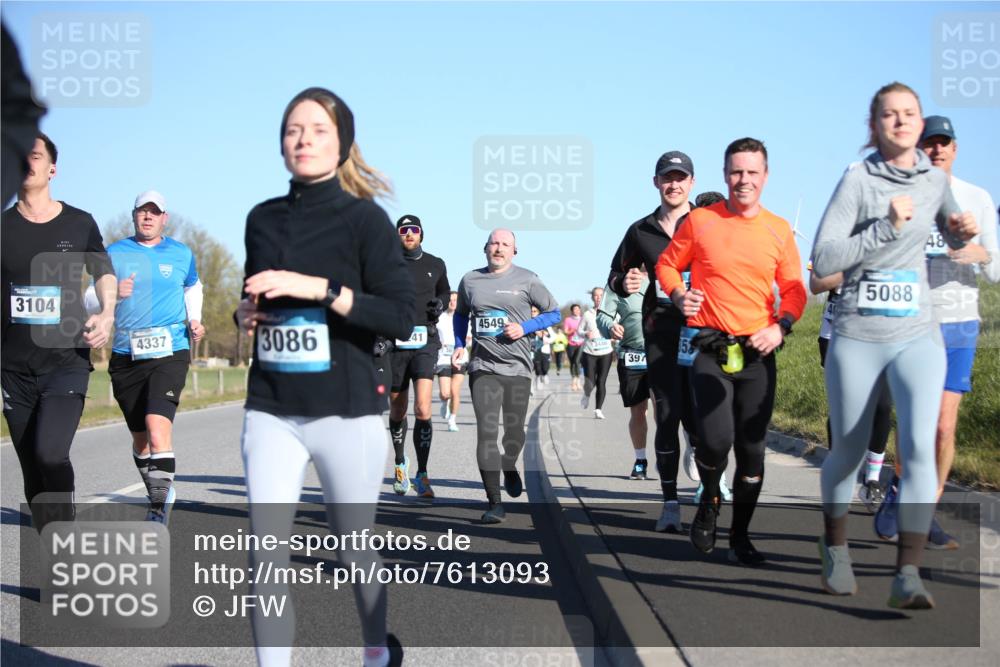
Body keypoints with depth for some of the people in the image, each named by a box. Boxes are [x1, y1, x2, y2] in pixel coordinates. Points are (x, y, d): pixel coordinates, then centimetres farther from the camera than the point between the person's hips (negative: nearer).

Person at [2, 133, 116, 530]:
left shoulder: (79, 224, 3)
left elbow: (104, 273, 15)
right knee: (33, 471, 6)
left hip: (68, 360, -2)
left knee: (51, 454, -22)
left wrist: (107, 315, -2)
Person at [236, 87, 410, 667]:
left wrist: (319, 287, -20)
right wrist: (247, 314, 1)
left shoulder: (364, 218, -4)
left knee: (355, 550, 10)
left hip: (347, 412, -3)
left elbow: (401, 317, -11)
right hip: (270, 411, 4)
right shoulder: (264, 220, 10)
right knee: (267, 558, -4)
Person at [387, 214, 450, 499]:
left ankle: (422, 475, -9)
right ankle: (400, 462, 36)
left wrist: (440, 303, 4)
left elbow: (445, 290, 26)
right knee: (397, 412, 11)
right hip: (394, 344, 0)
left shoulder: (435, 265, 9)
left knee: (423, 410, -15)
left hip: (425, 343, 0)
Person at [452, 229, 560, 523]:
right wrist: (459, 345, 11)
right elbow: (461, 314, 25)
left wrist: (524, 328, -9)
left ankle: (510, 468, 44)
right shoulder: (470, 280, 8)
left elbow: (554, 313, 6)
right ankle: (494, 503, -9)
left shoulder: (526, 280, 1)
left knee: (514, 433, 9)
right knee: (486, 433, -11)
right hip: (483, 368, 0)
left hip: (517, 368, 0)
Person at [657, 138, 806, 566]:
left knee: (752, 449, 5)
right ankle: (709, 501, 15)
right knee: (715, 439, -18)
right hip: (710, 348, -2)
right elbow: (667, 264, 12)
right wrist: (678, 294, -8)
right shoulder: (699, 221, 1)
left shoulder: (779, 230, 7)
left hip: (758, 352, 2)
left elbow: (793, 288, 11)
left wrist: (781, 326, -7)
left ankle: (740, 537, 20)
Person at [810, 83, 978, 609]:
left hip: (918, 337, 2)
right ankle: (835, 547, 35)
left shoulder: (935, 180, 6)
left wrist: (962, 232, 3)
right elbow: (823, 260, -15)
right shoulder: (858, 179, -8)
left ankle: (907, 576, -14)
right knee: (848, 451, 11)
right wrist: (887, 227, -21)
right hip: (857, 337, -2)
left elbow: (953, 239, 26)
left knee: (919, 446, -16)